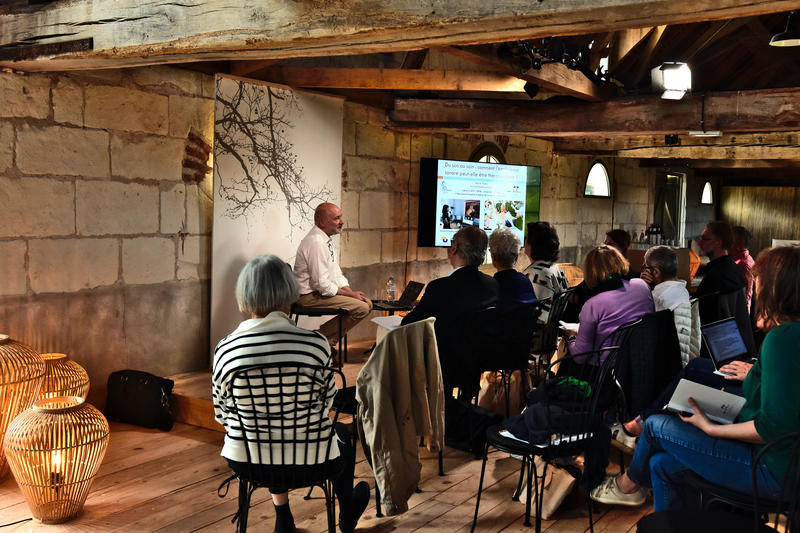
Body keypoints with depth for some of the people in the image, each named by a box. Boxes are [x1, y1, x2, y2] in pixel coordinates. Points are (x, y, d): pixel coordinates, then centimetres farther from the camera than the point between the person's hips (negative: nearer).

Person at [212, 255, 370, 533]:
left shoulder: (225, 349, -14)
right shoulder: (315, 344, -19)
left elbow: (221, 413, 0)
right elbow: (327, 403, -3)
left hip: (245, 462, 2)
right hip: (309, 461, -2)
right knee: (342, 432, 33)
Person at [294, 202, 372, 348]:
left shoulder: (326, 240, 12)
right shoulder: (316, 243, -20)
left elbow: (336, 274, 18)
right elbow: (321, 284, -23)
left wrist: (351, 291, 1)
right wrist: (350, 294, -13)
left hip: (322, 292, 10)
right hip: (310, 296, -10)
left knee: (367, 303, 6)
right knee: (361, 308, -18)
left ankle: (327, 341, 6)